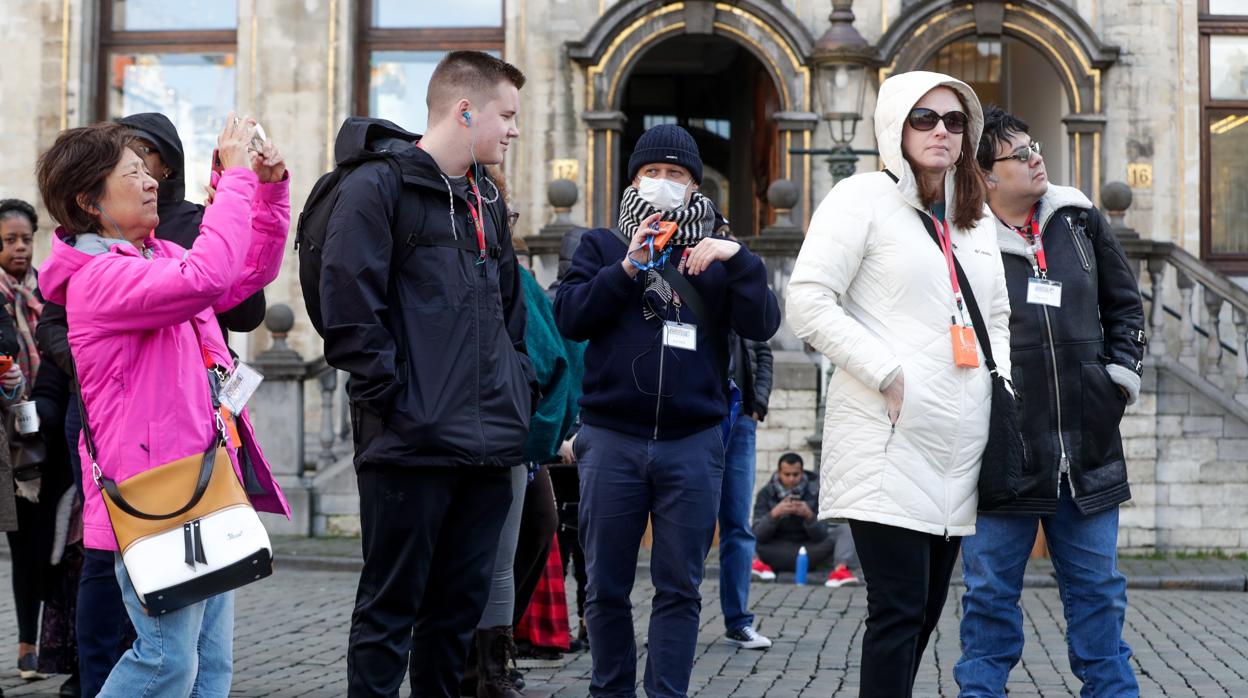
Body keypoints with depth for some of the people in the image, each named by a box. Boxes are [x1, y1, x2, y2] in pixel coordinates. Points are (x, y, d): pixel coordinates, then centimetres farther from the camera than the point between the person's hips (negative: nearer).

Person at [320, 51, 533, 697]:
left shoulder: (487, 199, 19)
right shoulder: (378, 187, -6)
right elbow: (350, 311, -14)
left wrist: (518, 385, 15)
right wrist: (393, 400, -15)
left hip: (489, 447, 8)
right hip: (413, 444, -7)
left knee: (461, 606, 12)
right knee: (390, 608, -1)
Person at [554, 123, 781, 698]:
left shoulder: (715, 255, 12)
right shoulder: (602, 246, 11)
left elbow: (762, 325, -1)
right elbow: (569, 319, -2)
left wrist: (737, 259, -14)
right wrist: (627, 269, -11)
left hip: (693, 442, 0)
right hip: (611, 438, 0)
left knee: (679, 587, 2)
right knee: (606, 586, 6)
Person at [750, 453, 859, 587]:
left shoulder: (814, 492, -9)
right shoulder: (766, 494, -9)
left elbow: (820, 536, -16)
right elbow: (758, 535, -20)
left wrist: (809, 516, -36)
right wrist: (774, 514, -37)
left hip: (810, 549, 1)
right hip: (777, 551, -1)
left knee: (844, 529, -18)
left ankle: (840, 569, -40)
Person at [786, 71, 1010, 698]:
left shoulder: (977, 222, 19)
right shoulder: (864, 197, -2)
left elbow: (999, 317, 28)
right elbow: (808, 303, -11)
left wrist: (999, 379, 8)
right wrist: (888, 375, -15)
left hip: (958, 445, 7)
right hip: (889, 440, -7)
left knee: (926, 608, 11)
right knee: (900, 609, -10)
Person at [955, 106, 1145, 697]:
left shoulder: (1080, 220, 7)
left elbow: (1124, 303, 18)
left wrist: (1123, 370, 7)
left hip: (1088, 445, 4)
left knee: (1097, 590, 13)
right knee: (991, 592, 5)